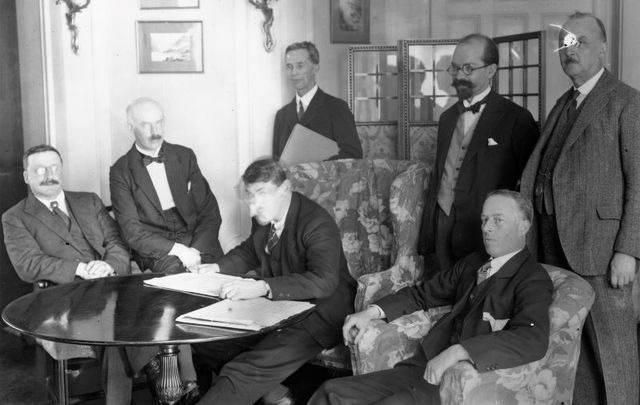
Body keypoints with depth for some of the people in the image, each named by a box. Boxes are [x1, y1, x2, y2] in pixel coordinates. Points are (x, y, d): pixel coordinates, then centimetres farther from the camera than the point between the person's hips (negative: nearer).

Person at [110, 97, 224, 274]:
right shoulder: (120, 172, 2)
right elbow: (132, 231, -5)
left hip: (197, 242, 3)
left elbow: (210, 212, 7)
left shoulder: (185, 156, 11)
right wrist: (176, 249, -19)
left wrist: (196, 251, -11)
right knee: (173, 268, -35)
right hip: (155, 251, -2)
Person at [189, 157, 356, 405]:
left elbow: (324, 281, -34)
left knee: (246, 371, -28)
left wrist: (263, 287, -43)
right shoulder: (263, 217, 3)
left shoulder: (317, 224, -21)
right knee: (204, 341, -1)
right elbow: (250, 251, 24)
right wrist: (218, 268, 4)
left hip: (317, 314, -9)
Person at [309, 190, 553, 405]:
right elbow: (423, 294, 26)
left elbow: (534, 339, -24)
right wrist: (373, 312, 7)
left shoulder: (533, 280, -5)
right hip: (426, 369, 7)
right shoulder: (472, 264, 19)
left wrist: (457, 351, -34)